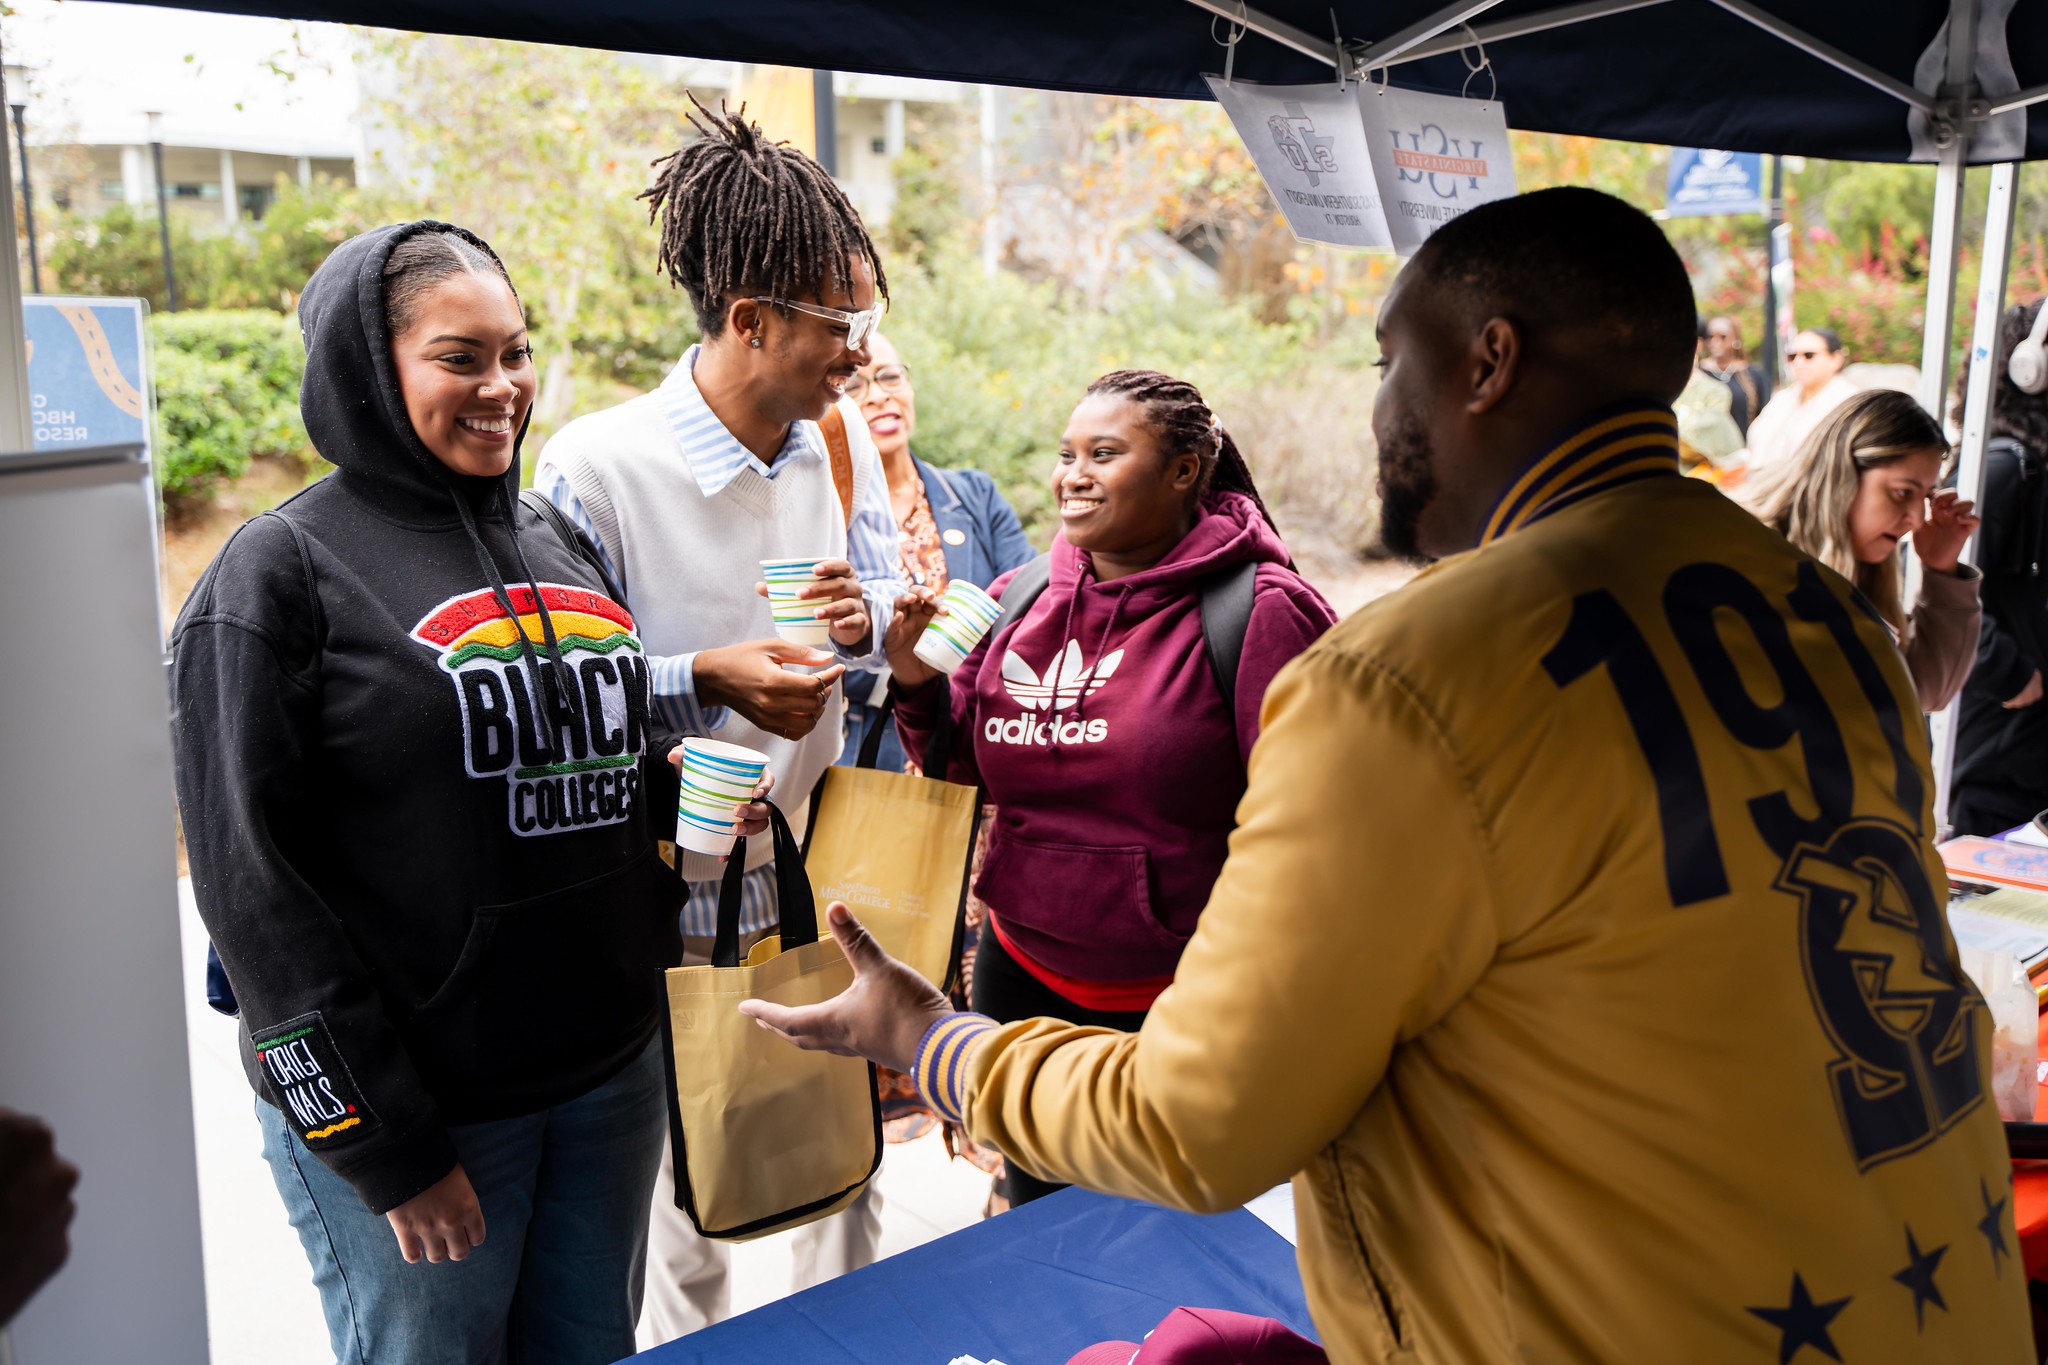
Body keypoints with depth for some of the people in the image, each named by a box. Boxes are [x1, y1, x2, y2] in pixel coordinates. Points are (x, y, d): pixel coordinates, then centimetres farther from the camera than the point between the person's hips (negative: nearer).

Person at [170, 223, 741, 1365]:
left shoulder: (562, 546, 9)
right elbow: (256, 886, -12)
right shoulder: (280, 572, -9)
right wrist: (383, 1148, -13)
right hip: (411, 1110, -5)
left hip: (613, 1077, 6)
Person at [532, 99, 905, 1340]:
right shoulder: (595, 466, -19)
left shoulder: (841, 439, -1)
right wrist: (704, 680, -27)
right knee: (689, 1189, 13)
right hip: (676, 881, -5)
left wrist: (866, 620, -14)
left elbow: (896, 615, 9)